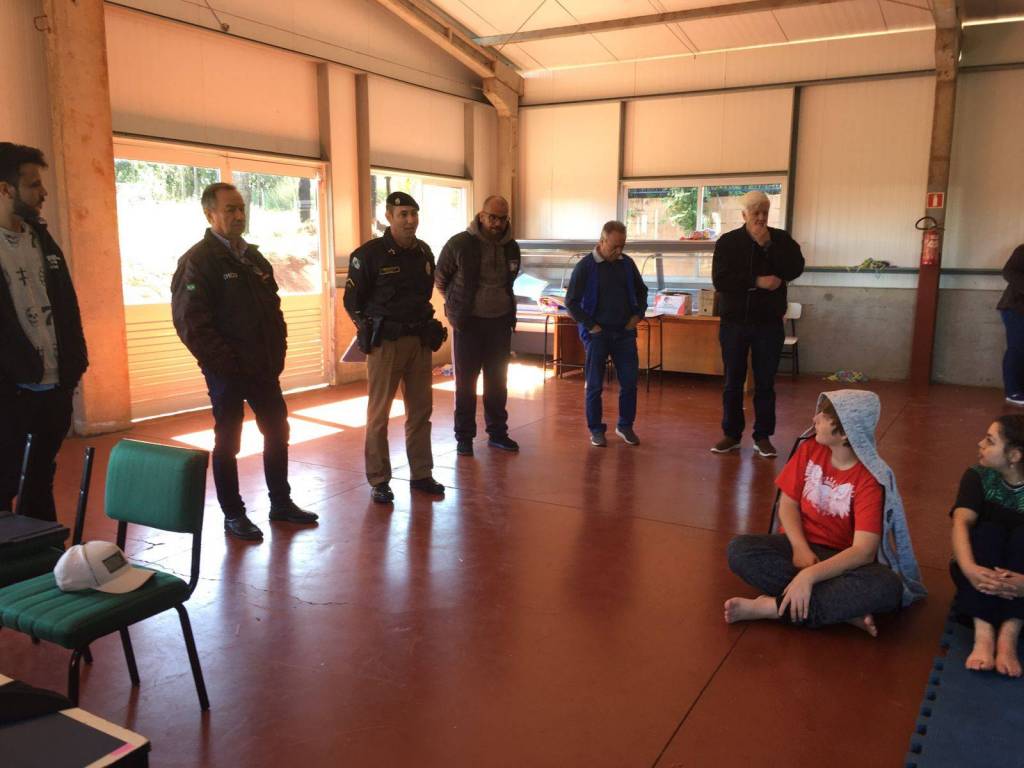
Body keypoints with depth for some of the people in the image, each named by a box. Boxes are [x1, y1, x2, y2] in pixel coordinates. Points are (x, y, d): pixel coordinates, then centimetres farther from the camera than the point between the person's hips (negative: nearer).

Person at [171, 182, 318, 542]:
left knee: (277, 433, 13)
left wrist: (277, 353, 6)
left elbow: (273, 308, 17)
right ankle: (233, 514, 19)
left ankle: (281, 503, 28)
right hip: (227, 372, -7)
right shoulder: (197, 261, -10)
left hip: (264, 367, 7)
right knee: (228, 442, 5)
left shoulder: (254, 258, 12)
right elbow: (191, 323, -17)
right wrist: (227, 364, -19)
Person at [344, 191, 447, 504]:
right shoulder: (369, 253, -9)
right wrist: (371, 329, -3)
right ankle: (379, 481, 11)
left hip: (420, 340, 6)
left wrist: (423, 323, 12)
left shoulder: (424, 252, 9)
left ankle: (421, 474, 22)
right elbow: (353, 300, -3)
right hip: (385, 341, -6)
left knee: (421, 410, 11)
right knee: (379, 413, 1)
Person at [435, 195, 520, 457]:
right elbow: (439, 278, 2)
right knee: (466, 382, 4)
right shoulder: (459, 244, -11)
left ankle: (497, 432, 22)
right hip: (467, 323, -4)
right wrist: (457, 305, 10)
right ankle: (464, 436, 14)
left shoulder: (511, 247, 2)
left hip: (500, 322, 4)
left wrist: (497, 303, 14)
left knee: (498, 381, 10)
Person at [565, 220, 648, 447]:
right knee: (594, 385, 3)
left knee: (630, 382, 5)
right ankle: (595, 430, 16)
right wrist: (590, 325, -10)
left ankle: (625, 426, 22)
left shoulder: (627, 263, 4)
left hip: (625, 333, 4)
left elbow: (641, 291, 19)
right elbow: (571, 302, -6)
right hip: (597, 334, -3)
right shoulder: (585, 266, -8)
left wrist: (638, 314, 6)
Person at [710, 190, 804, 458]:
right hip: (733, 322, 0)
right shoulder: (728, 241, 0)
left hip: (769, 323, 0)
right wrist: (757, 281, -19)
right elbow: (720, 280, -11)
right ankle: (731, 434, 17)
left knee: (765, 383, 5)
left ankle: (763, 436, 14)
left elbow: (795, 270, -11)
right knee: (733, 381, 7)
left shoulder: (781, 239, 3)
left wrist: (767, 244, -16)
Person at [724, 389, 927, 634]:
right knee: (739, 550, -25)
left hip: (841, 559, -3)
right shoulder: (809, 449, -4)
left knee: (888, 587, -35)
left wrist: (809, 575, -37)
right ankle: (843, 609, -26)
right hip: (801, 547, 4)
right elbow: (788, 504, 0)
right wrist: (800, 548, -19)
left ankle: (773, 607, -29)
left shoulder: (870, 478, -17)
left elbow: (863, 551, -25)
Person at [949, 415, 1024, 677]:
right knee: (988, 531, -27)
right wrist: (969, 568, -42)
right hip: (983, 571, 1)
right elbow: (962, 522, -22)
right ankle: (983, 633, -40)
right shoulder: (978, 477, -5)